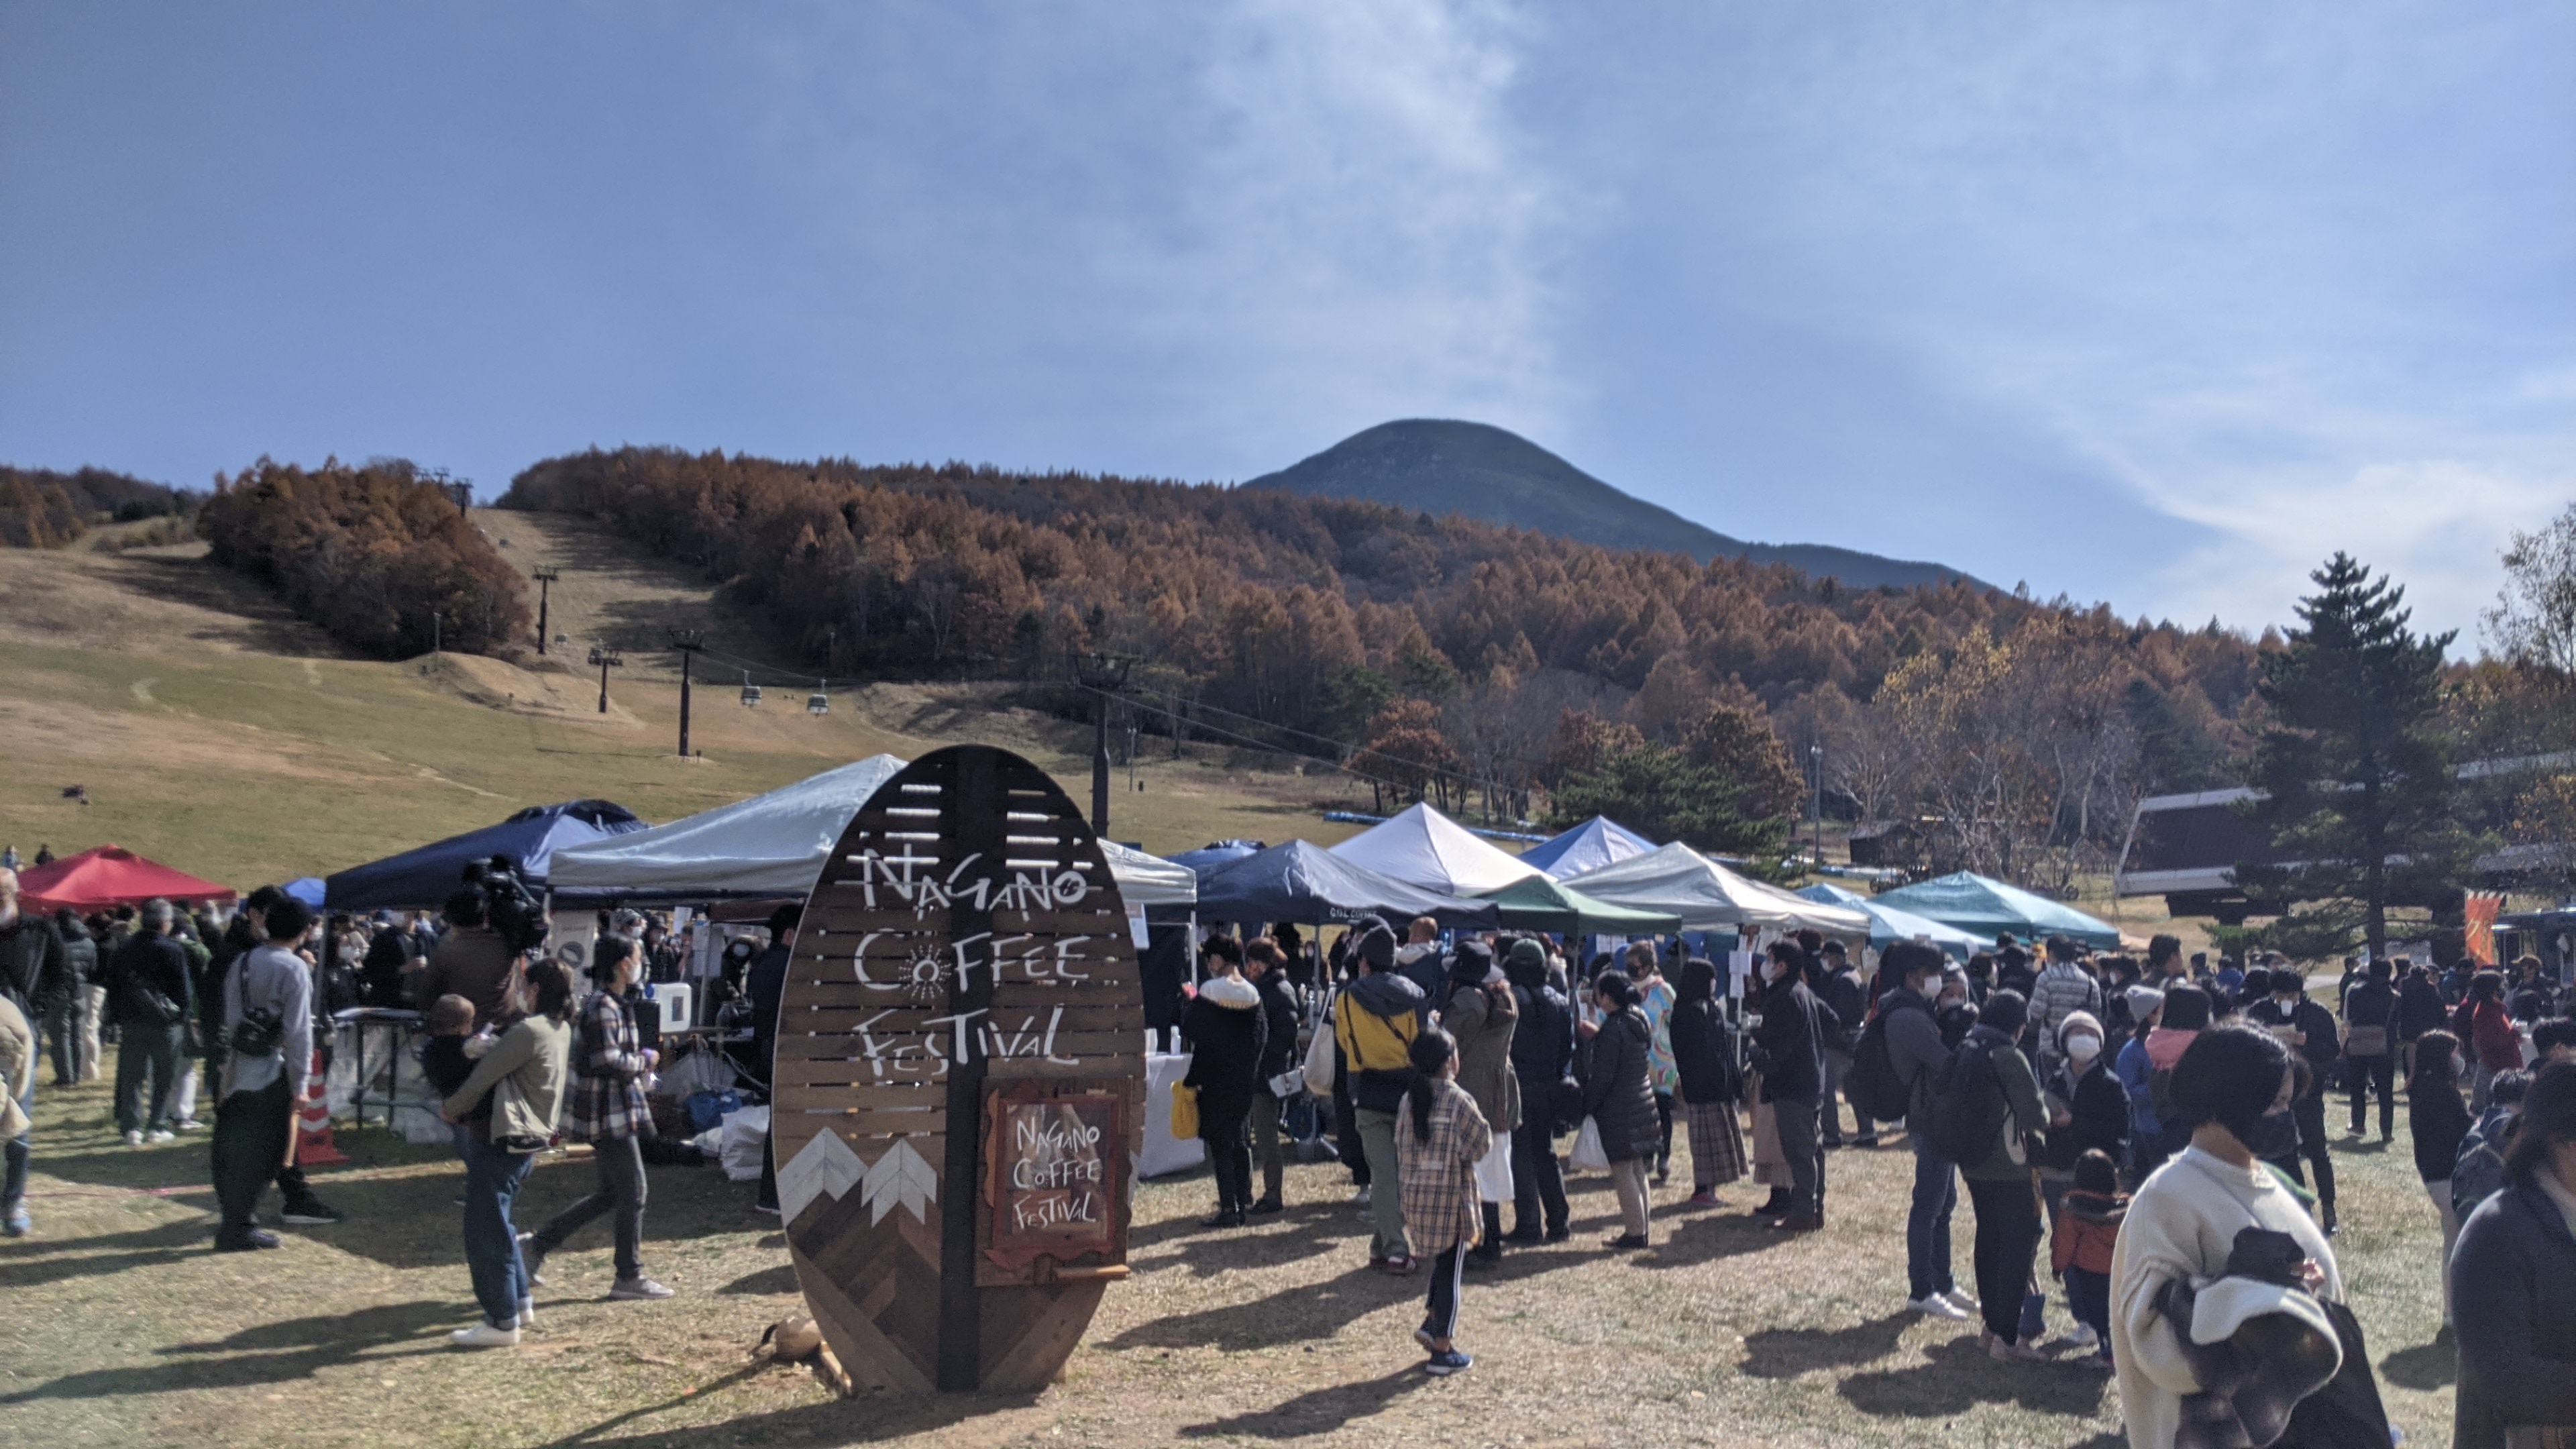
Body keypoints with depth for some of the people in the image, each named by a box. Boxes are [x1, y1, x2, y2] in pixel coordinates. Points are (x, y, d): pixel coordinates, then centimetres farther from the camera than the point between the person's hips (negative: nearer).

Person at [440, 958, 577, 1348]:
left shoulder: (529, 1031, -19)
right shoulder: (561, 1030, 9)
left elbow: (483, 1078, -12)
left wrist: (450, 1109, 3)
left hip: (501, 1139, -10)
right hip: (531, 1137, 10)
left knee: (486, 1231, -2)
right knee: (497, 1224, 23)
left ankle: (503, 1323, 3)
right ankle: (519, 1304, 29)